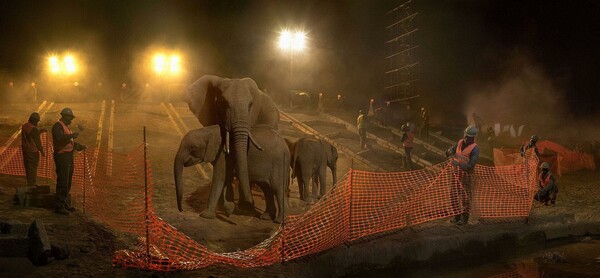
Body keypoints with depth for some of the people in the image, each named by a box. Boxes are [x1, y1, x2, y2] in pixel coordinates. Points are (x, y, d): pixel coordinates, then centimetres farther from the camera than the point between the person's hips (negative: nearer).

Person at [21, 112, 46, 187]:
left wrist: (40, 131, 18)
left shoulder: (24, 126, 5)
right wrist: (42, 151, -2)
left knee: (28, 167, 16)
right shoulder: (34, 129, -20)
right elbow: (37, 141, -14)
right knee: (32, 168, 1)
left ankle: (30, 183, 26)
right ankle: (32, 185, 6)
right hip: (32, 151, -8)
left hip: (25, 149, 8)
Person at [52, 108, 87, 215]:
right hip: (62, 156, -11)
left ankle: (66, 204, 26)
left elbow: (71, 142, 24)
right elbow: (59, 138, -31)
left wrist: (81, 146, 11)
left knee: (67, 182, 16)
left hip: (68, 157, 11)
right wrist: (71, 135, -26)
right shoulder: (57, 126, -12)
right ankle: (59, 206, -9)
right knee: (62, 182, -11)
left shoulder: (65, 127, 21)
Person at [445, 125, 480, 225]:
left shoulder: (475, 149, -16)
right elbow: (448, 152, 11)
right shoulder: (460, 142, 3)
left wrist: (458, 164, -34)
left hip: (466, 175, -6)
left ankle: (465, 218, 12)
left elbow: (470, 166, -22)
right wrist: (449, 151, -13)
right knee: (454, 195, 10)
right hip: (456, 173, 6)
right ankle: (457, 216, 22)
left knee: (465, 197, 2)